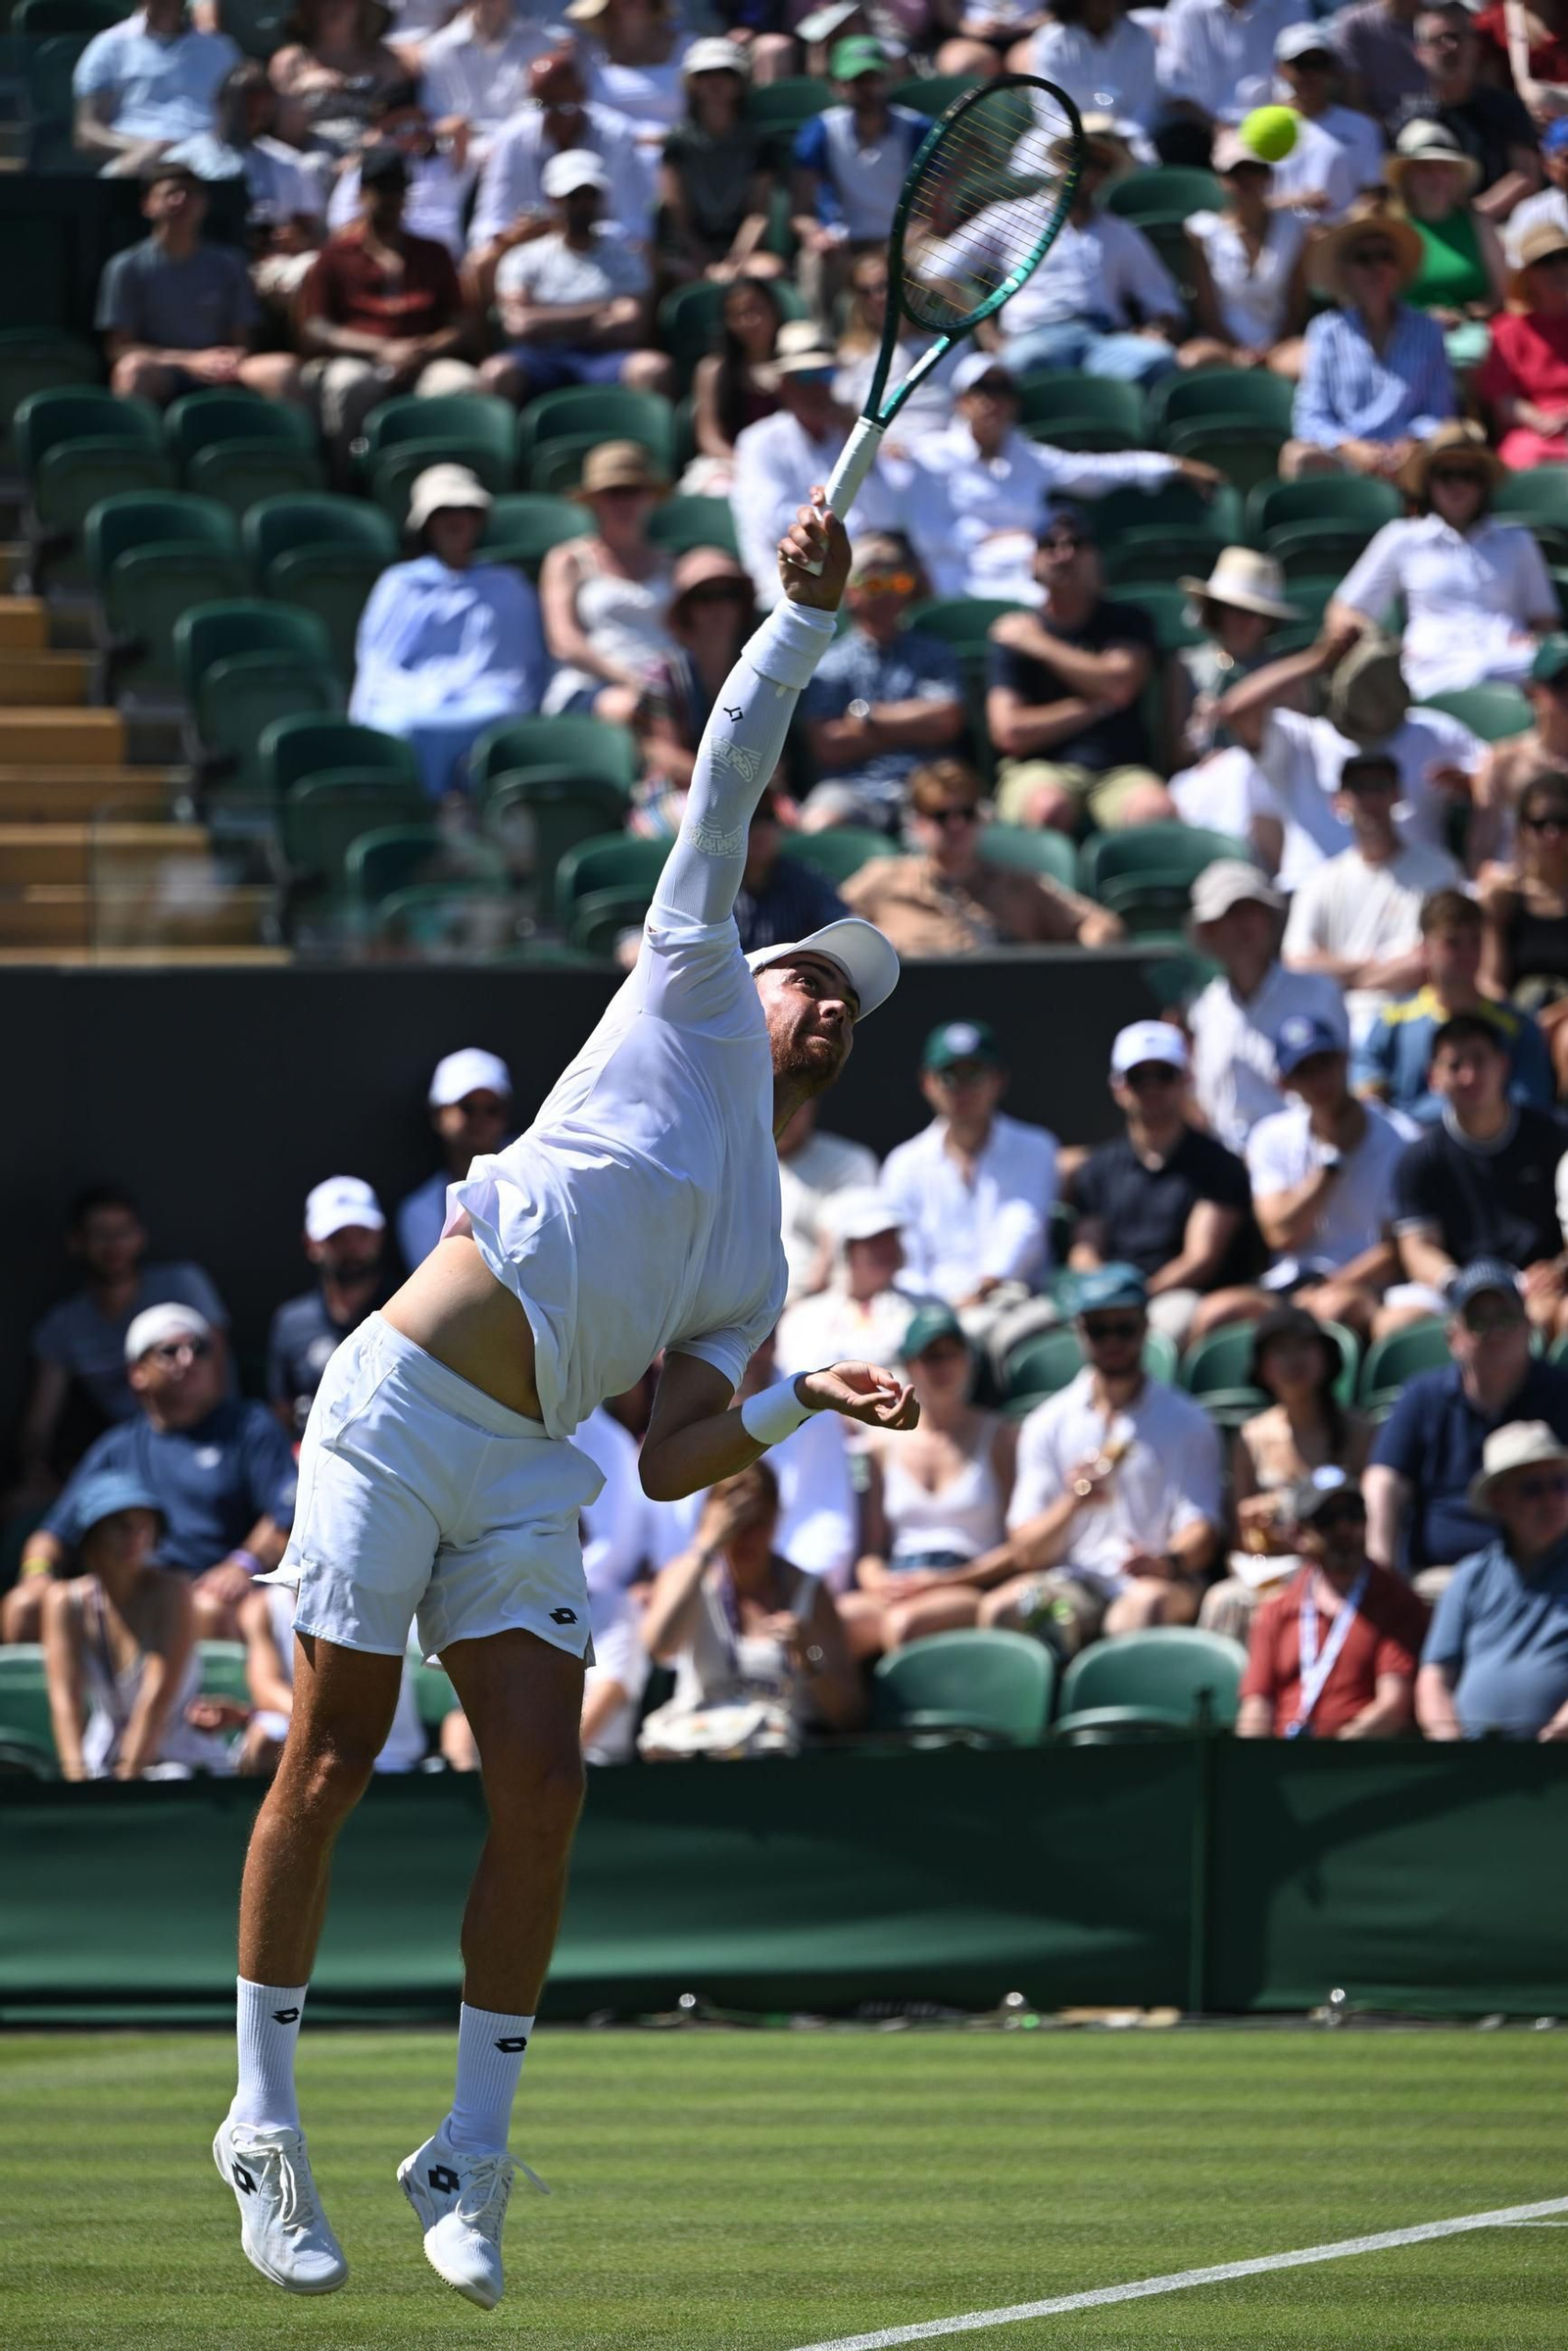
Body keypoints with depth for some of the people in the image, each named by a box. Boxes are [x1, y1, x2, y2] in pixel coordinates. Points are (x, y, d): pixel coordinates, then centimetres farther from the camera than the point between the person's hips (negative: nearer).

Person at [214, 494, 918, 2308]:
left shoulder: (758, 1268, 20)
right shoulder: (694, 1003, 10)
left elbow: (673, 1462, 10)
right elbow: (728, 779, 6)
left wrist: (802, 1406, -4)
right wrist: (803, 618, 0)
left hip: (526, 1475, 5)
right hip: (399, 1411, -5)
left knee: (541, 1782, -8)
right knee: (331, 1764, -5)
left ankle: (470, 2154, 1)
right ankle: (265, 2124, 5)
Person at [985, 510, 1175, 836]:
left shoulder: (1127, 622, 16)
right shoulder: (1014, 632, 11)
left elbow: (1120, 686, -4)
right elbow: (1009, 731, -1)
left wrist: (1039, 645, 3)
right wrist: (1099, 706, 2)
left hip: (1120, 770, 1)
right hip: (1040, 769, -1)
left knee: (1158, 810, -35)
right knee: (1049, 808, -39)